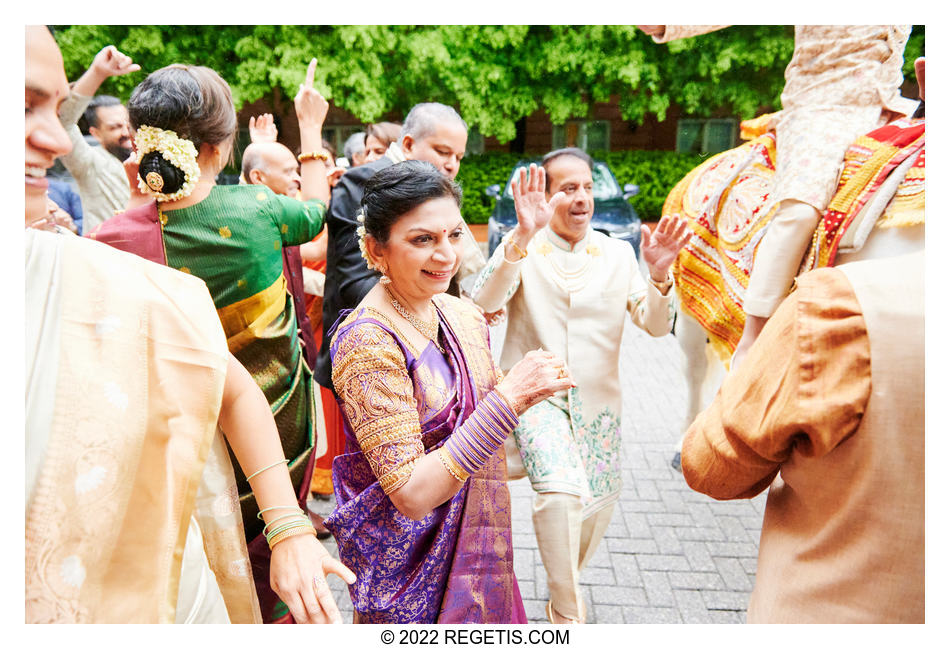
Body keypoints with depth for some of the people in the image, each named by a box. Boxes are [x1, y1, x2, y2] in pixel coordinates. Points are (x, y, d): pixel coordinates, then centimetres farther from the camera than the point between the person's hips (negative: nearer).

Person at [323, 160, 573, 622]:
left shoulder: (462, 315, -2)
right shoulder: (366, 341, -23)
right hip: (408, 560, -6)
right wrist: (509, 398, -29)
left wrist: (533, 389, -9)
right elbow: (410, 493, -26)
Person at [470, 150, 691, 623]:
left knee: (596, 506, 14)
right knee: (561, 490, -26)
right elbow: (484, 303, -23)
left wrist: (659, 275, -23)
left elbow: (656, 326, -3)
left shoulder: (618, 255, 5)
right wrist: (523, 237, -35)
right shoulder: (521, 250, -4)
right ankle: (567, 612, -2)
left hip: (597, 402, 4)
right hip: (534, 392, -4)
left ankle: (565, 581, 46)